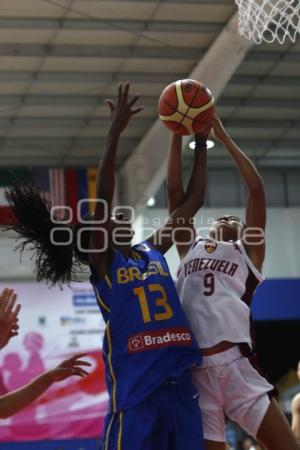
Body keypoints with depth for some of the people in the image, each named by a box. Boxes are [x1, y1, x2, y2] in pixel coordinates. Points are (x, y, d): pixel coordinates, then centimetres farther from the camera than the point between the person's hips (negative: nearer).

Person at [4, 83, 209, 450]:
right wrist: (115, 133, -18)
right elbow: (102, 199, -12)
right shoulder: (102, 264, 1)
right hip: (135, 391, -6)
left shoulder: (152, 251, 16)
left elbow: (191, 201, 20)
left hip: (179, 384, 6)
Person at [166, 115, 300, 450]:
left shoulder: (246, 252, 17)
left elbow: (256, 188, 10)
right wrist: (178, 134, 17)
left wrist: (222, 136, 12)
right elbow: (175, 191, 20)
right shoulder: (191, 249, 25)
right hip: (195, 373, 2)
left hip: (236, 367, -2)